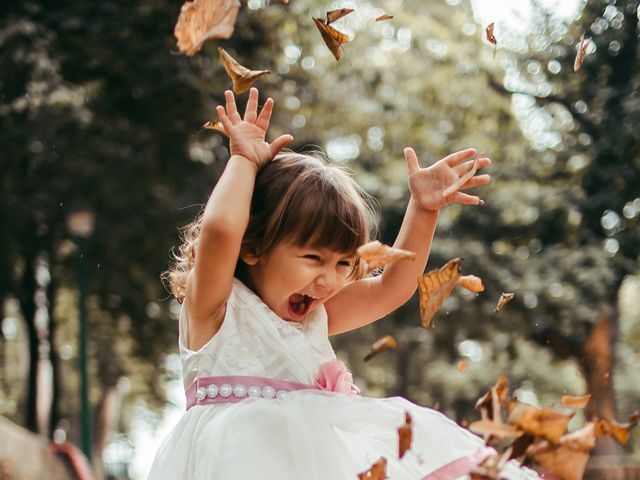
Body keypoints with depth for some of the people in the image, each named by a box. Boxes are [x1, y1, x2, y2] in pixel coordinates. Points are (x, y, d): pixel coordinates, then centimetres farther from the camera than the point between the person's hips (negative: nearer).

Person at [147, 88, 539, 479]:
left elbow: (391, 288, 23)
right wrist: (244, 161, -5)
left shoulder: (314, 316, 20)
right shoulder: (216, 308, -2)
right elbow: (220, 229, -20)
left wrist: (423, 209, 15)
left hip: (321, 444, 7)